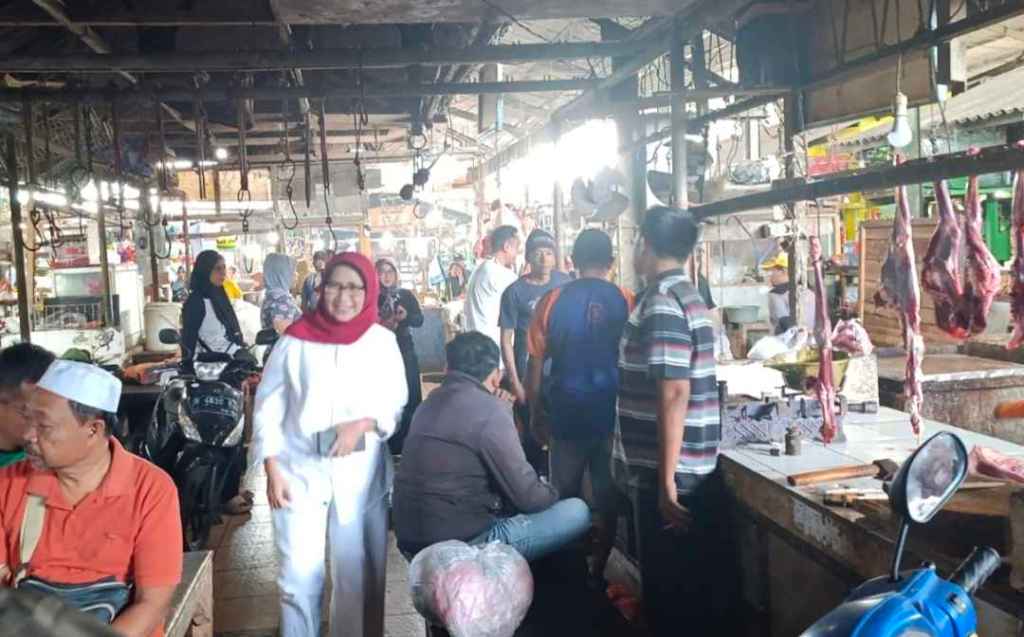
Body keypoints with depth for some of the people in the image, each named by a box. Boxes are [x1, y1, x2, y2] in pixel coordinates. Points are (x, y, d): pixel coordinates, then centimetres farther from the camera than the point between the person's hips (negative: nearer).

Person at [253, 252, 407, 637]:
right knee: (299, 575, 2)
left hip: (359, 474, 1)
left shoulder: (382, 341, 1)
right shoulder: (296, 340, -3)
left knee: (357, 573, 9)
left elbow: (397, 404, 4)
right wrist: (273, 471, -4)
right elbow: (268, 407, 1)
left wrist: (362, 425, -15)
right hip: (300, 470, -1)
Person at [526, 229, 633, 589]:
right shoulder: (626, 302, -5)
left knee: (566, 500, 15)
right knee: (608, 499, 12)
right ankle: (597, 574, 18)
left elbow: (536, 364, -1)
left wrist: (535, 414, 10)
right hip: (613, 413, 0)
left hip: (567, 414, 0)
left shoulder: (552, 301, -4)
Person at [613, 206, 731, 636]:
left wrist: (667, 481, -24)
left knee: (671, 589, 3)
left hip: (668, 472, -10)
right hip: (689, 468, 10)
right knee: (689, 585, 19)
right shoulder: (681, 295, 13)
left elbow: (674, 394, -25)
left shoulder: (661, 305, -18)